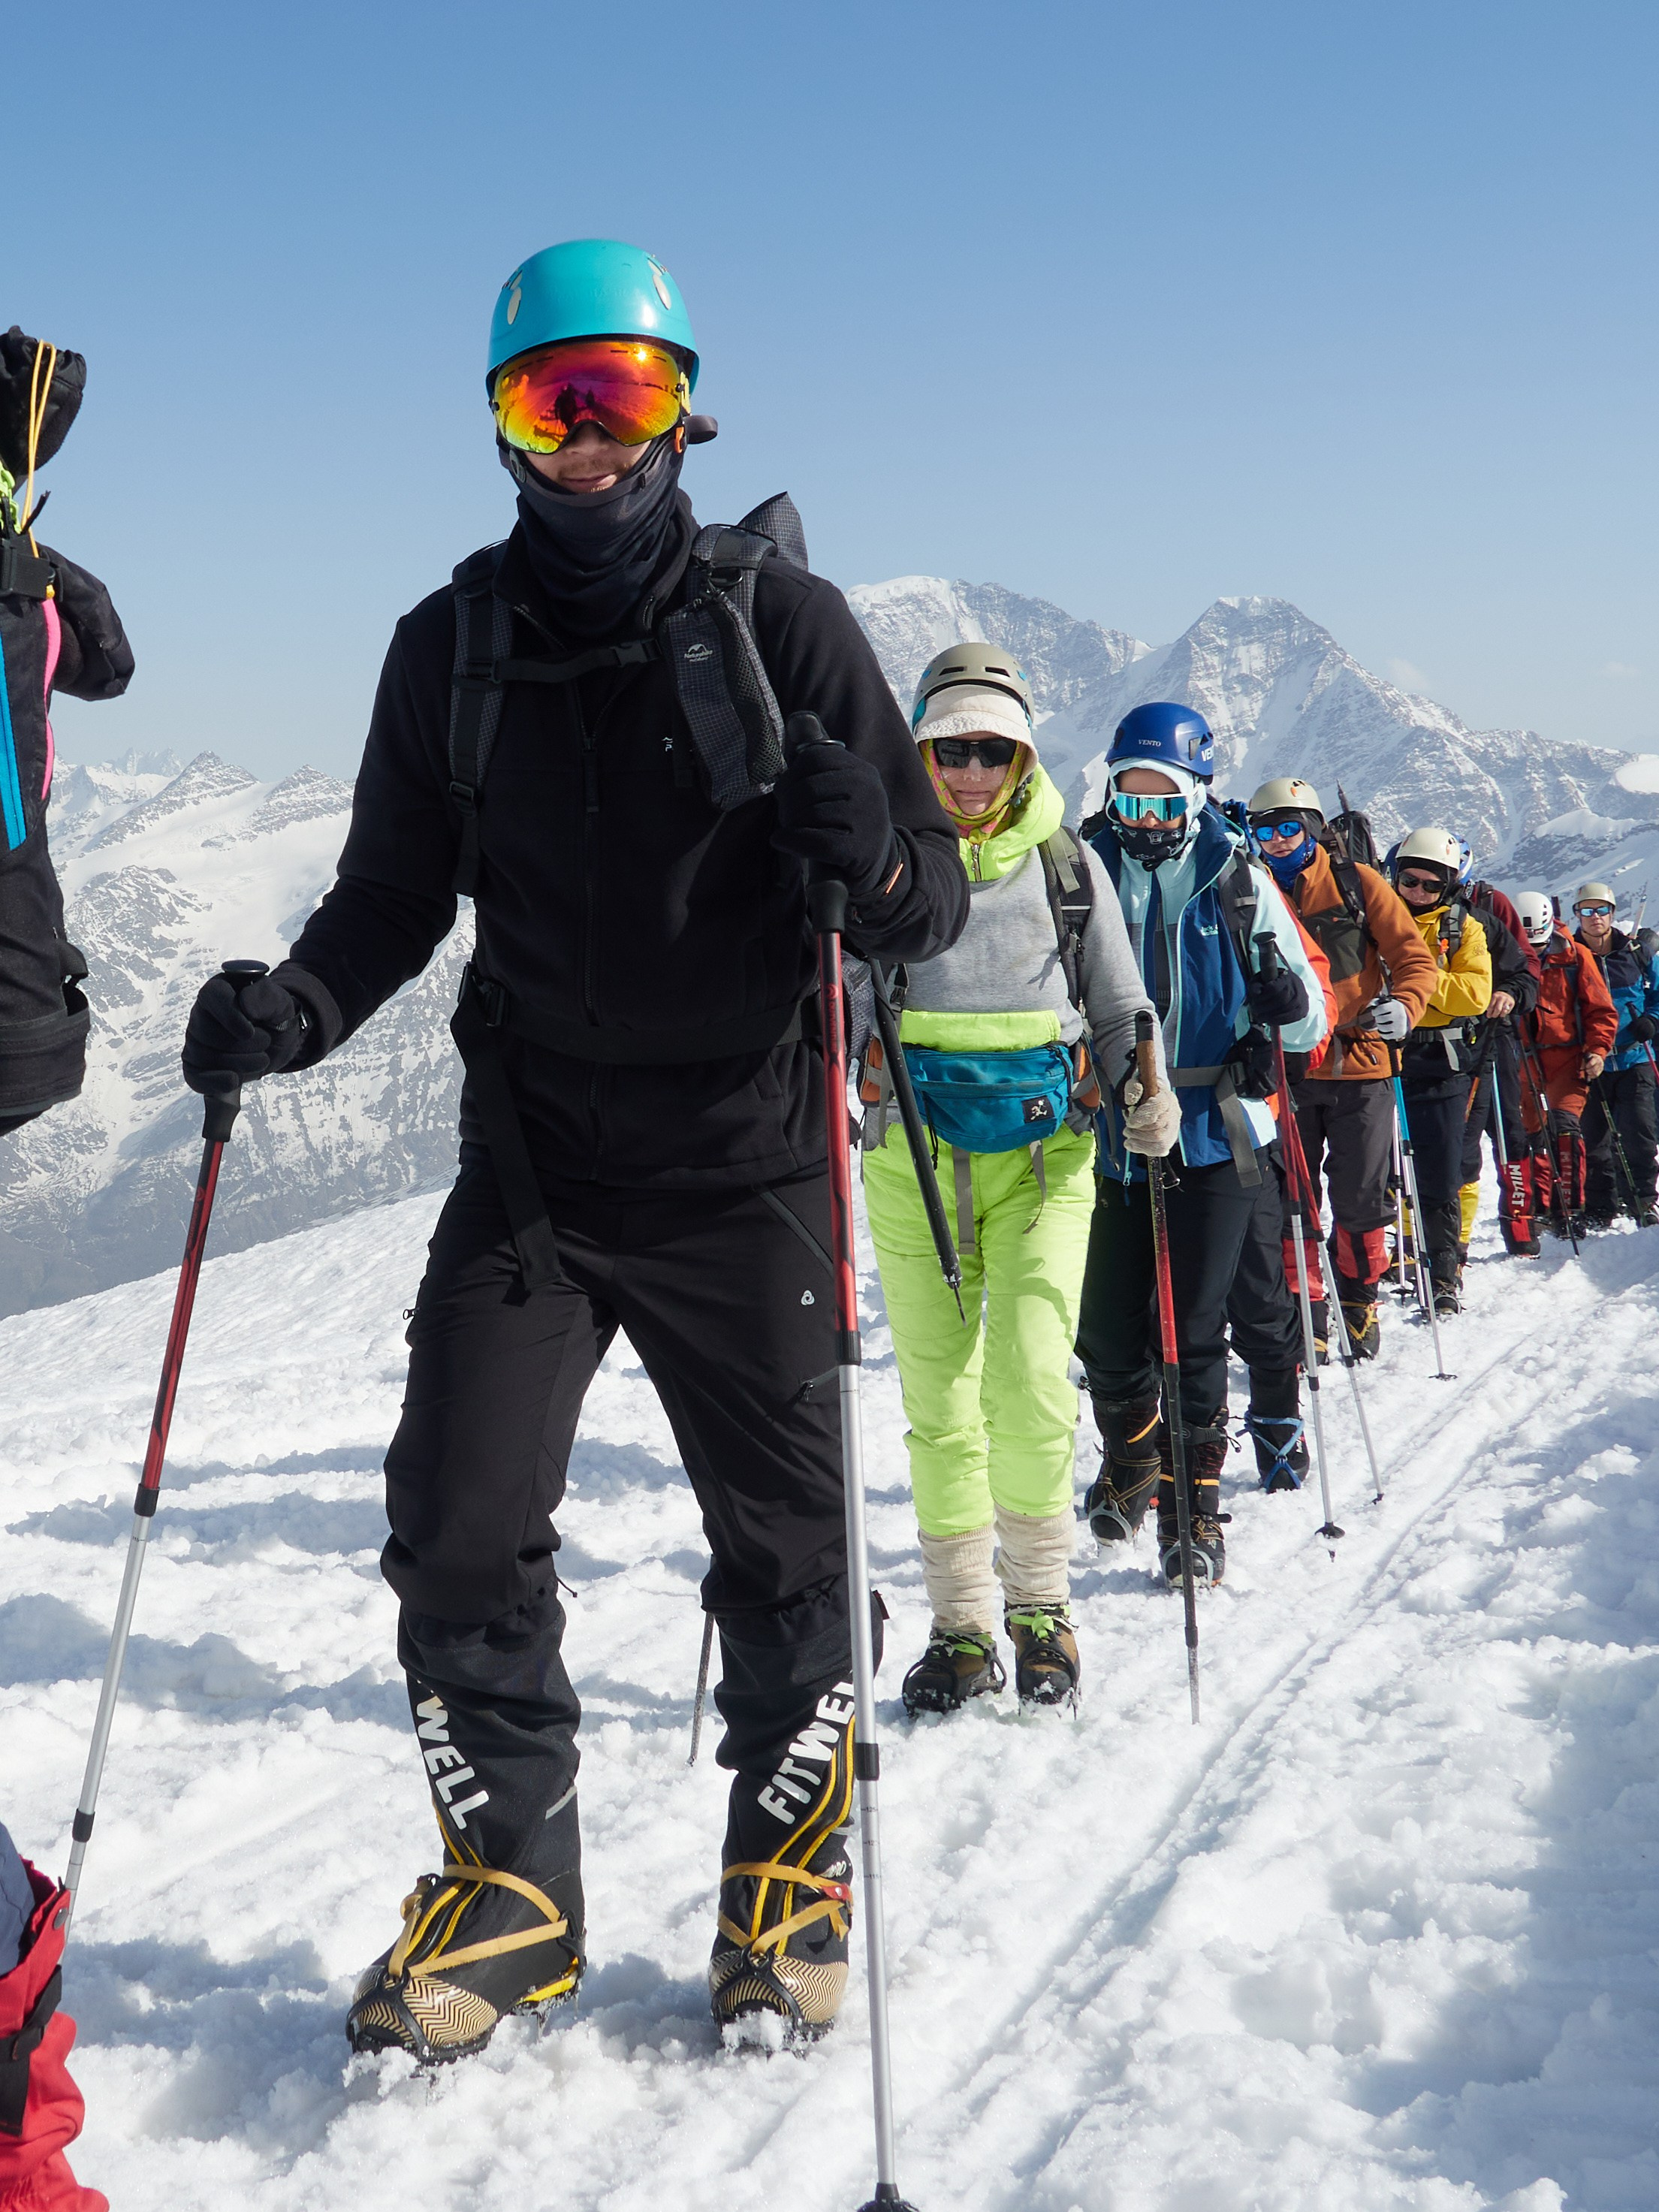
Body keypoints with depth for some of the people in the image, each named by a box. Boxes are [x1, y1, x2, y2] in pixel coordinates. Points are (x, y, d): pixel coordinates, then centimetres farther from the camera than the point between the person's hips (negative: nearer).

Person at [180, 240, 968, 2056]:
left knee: (783, 1547, 8)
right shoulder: (451, 648, 3)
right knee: (457, 1534, -4)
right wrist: (294, 1005, -10)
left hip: (740, 1169, -2)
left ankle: (786, 1866, 31)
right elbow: (395, 894, 10)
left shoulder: (780, 620, -4)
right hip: (531, 1162, 2)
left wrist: (866, 858, -27)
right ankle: (509, 1885, 18)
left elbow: (933, 905, -4)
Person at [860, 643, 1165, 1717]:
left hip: (1042, 1153, -1)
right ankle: (962, 1627, 13)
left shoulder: (1066, 864, 7)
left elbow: (1118, 1013, 12)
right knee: (937, 1397, 1)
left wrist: (1147, 1093, -5)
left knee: (1030, 1380, -13)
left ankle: (1041, 1604, 6)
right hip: (913, 1157, 1)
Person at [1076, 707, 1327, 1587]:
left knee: (1192, 1331, -4)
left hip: (1213, 1137, -2)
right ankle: (1130, 1464, 33)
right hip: (1108, 1139, 2)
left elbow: (1309, 1023, 2)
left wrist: (1287, 1001, -21)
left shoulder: (1238, 882, 2)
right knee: (1107, 1331, 6)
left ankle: (1193, 1506, 8)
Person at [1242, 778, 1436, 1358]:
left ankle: (1359, 1298, 24)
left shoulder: (1358, 883, 2)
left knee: (1361, 1201, 4)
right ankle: (1304, 1313, 12)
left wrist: (1403, 1010, -19)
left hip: (1359, 1066, -2)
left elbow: (1413, 958, 0)